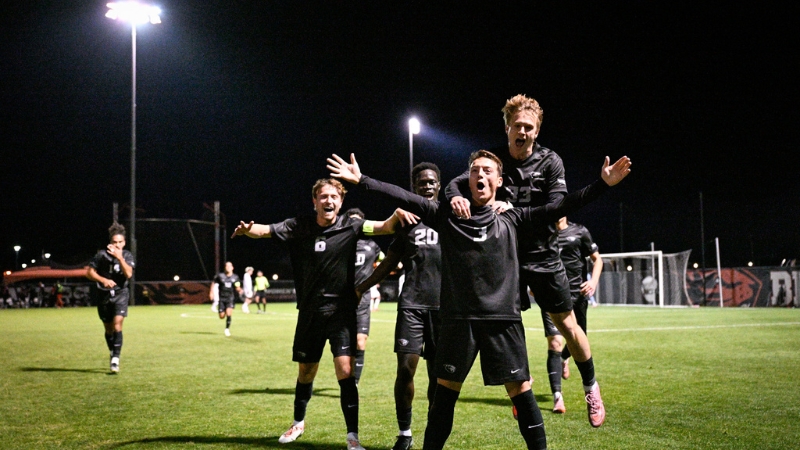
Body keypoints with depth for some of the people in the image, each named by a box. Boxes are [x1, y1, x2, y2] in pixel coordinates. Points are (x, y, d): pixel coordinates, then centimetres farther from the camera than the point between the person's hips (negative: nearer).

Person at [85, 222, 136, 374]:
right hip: (103, 295, 1)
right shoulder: (102, 255, -7)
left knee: (117, 325, -17)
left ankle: (115, 360, -17)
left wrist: (119, 257, -28)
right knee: (108, 329, 10)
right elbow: (89, 272, -3)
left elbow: (128, 274, -19)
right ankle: (112, 355, 33)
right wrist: (103, 280, -19)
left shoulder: (127, 256, -4)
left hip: (120, 294, -1)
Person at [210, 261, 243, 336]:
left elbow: (237, 288, 7)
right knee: (222, 316, 1)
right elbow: (214, 283, 14)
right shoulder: (220, 276, -1)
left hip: (230, 298, -1)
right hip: (221, 298, 1)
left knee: (228, 313, -19)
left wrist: (240, 290, -15)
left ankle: (227, 329, -1)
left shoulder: (235, 277, 1)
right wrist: (211, 292, 9)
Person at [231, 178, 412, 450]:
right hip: (310, 312, 2)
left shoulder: (350, 226, -6)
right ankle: (298, 423, 41)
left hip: (342, 311, -2)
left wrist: (397, 215, -39)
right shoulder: (299, 226, -3)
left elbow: (385, 227, -17)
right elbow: (265, 230, -12)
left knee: (345, 371, -13)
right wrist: (247, 230, -35)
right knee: (305, 372, 16)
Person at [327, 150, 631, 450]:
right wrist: (360, 180, -4)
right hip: (459, 319, 0)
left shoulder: (511, 219, 8)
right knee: (445, 391, 7)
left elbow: (559, 208, 2)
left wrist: (603, 184, -6)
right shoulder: (448, 216, 8)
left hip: (503, 318, 0)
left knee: (521, 390, 0)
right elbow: (406, 199, 2)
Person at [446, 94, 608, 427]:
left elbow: (556, 210, -16)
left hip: (543, 256, -1)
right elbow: (457, 183, -9)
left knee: (567, 325, 4)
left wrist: (514, 210, -29)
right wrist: (456, 197, -33)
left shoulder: (550, 162, -6)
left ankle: (591, 387, 24)